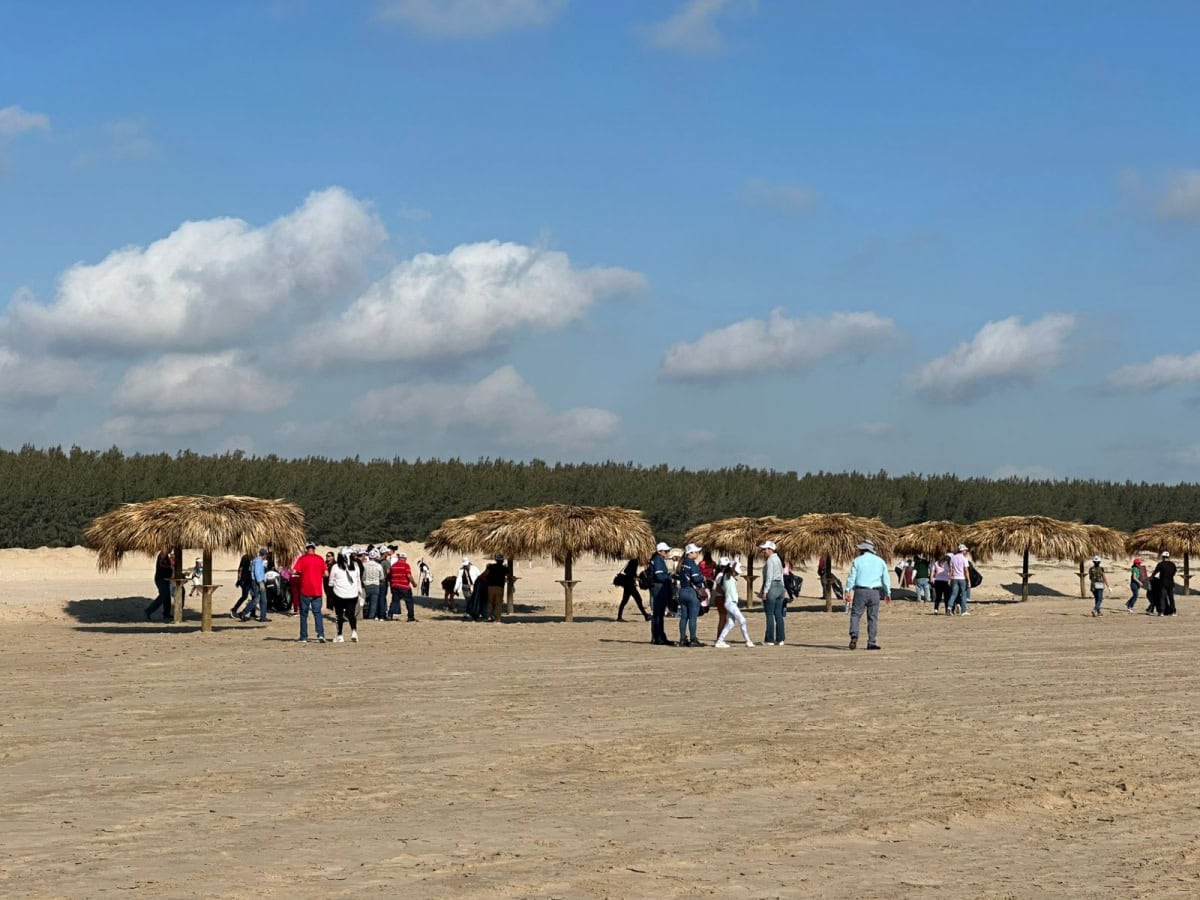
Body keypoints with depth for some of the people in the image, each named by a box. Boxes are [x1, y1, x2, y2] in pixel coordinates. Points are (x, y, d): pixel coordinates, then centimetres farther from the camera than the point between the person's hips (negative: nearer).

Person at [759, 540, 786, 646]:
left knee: (769, 615, -5)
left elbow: (769, 577, -19)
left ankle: (770, 640, -4)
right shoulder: (778, 560, 16)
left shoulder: (770, 561, -13)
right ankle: (780, 639, 6)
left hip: (771, 588, -9)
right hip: (780, 587, 9)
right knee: (778, 614, 7)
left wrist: (765, 591, -19)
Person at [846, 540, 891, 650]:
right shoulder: (880, 561, 10)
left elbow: (851, 577, -3)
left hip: (860, 591, -2)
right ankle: (872, 642, 2)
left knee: (855, 615, 2)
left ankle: (854, 636, -19)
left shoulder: (857, 560, 2)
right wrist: (888, 593, 17)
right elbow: (886, 578, 11)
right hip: (875, 592, 2)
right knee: (873, 617, 6)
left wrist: (847, 591, -2)